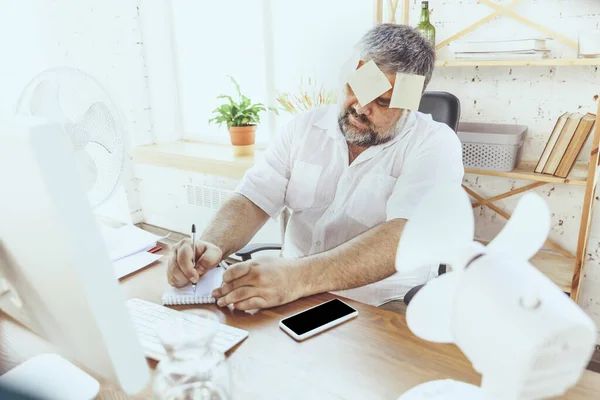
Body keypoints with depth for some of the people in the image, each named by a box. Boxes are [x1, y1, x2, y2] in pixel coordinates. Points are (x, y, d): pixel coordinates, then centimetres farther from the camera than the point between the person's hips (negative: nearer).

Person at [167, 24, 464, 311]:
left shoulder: (435, 145, -12)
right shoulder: (306, 128, 2)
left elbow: (405, 237, -27)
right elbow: (253, 201, -5)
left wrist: (300, 276, -40)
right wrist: (211, 245, -25)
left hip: (382, 314, -2)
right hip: (292, 298, 3)